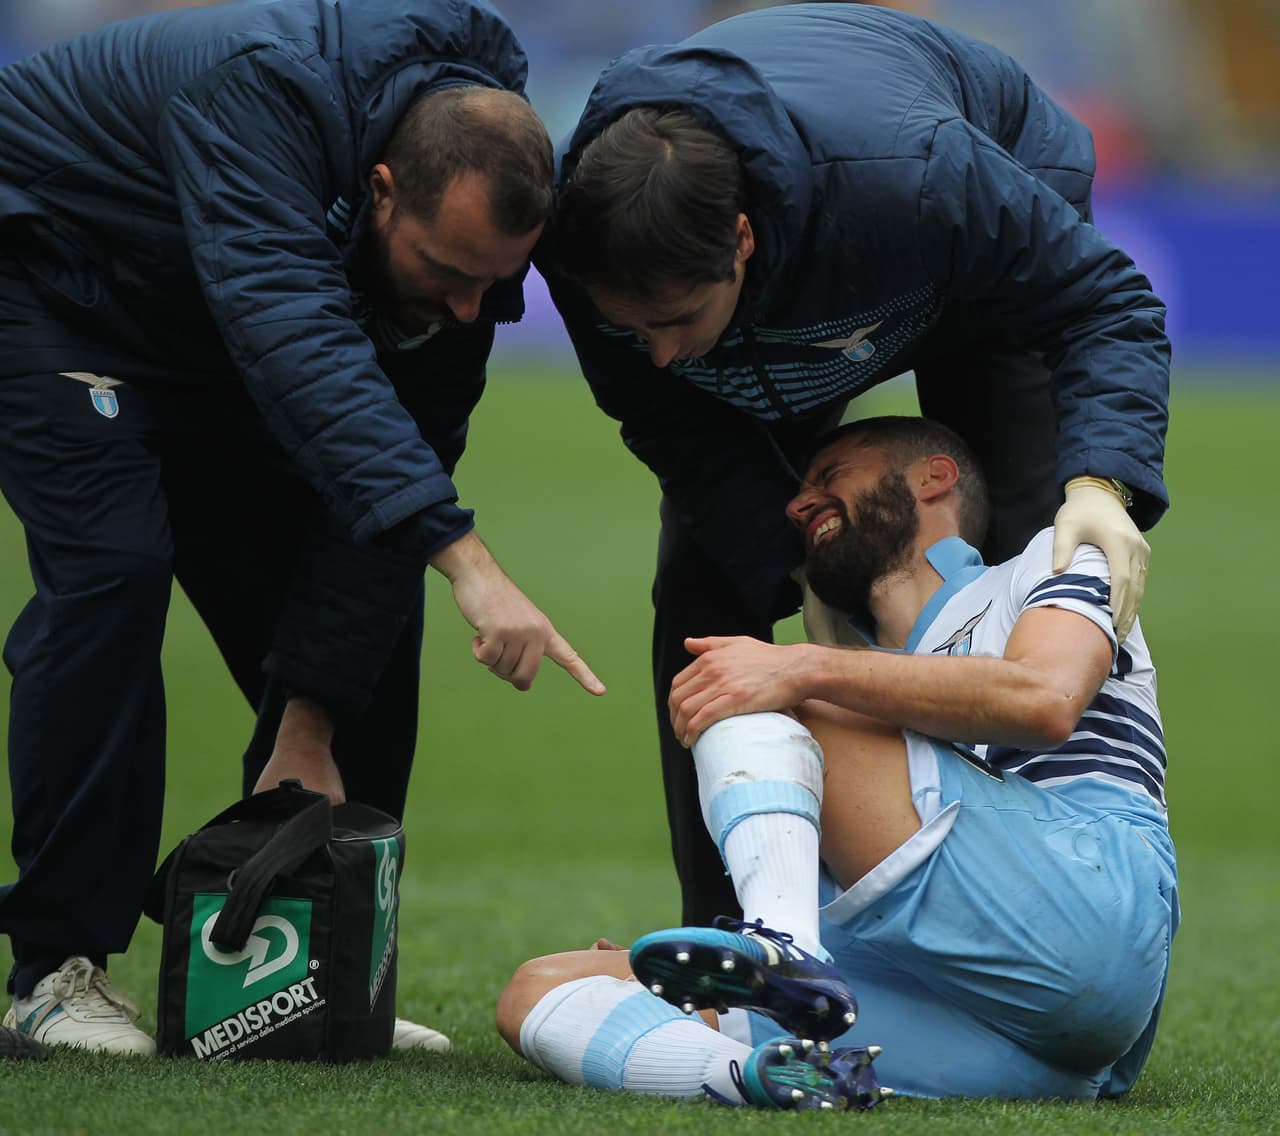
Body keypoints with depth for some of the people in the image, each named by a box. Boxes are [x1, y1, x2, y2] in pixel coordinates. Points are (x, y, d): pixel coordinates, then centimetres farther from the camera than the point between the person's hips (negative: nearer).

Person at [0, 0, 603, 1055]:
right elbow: (297, 340, -52)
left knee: (371, 593, -2)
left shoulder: (471, 224, -19)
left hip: (207, 351, 7)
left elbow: (401, 454, -16)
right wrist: (465, 557, -60)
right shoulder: (266, 90, -40)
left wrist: (311, 726, -20)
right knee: (113, 562, -25)